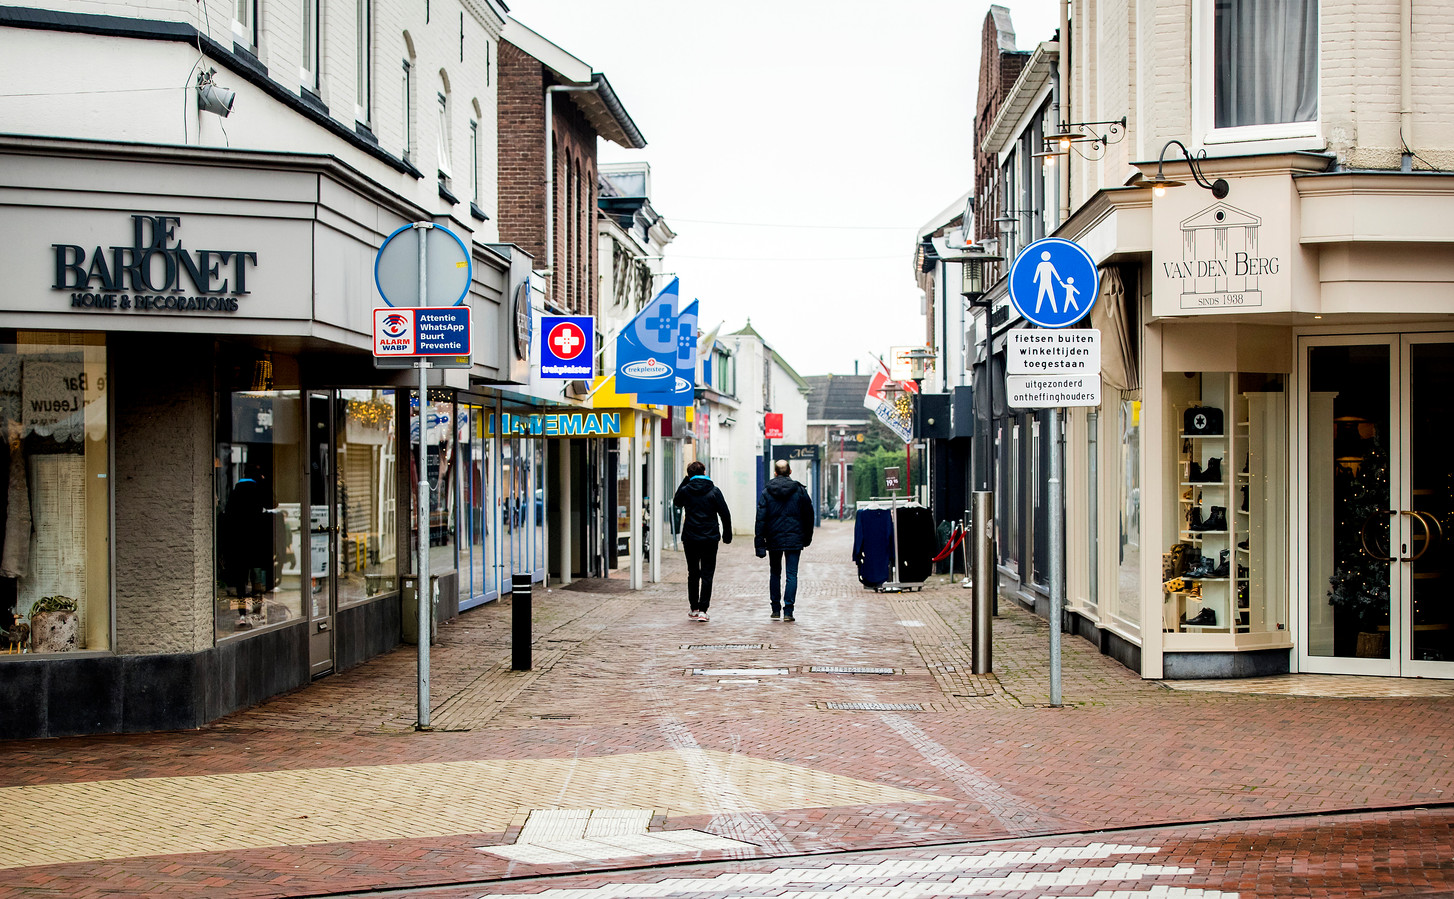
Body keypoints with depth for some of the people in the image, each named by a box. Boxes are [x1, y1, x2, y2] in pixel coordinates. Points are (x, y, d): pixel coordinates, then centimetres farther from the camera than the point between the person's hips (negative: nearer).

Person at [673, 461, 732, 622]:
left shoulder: (685, 490, -3)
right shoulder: (714, 491, -4)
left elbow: (676, 503, 20)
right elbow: (725, 514, -3)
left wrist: (684, 482, 15)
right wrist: (727, 534, 9)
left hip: (690, 538, 1)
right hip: (710, 539, -1)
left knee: (693, 573, 13)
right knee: (707, 574, 2)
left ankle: (694, 609, 16)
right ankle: (702, 610, -5)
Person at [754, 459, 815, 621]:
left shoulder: (766, 492, -3)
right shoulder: (799, 490, -1)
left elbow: (761, 519, -6)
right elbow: (808, 515, 5)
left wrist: (760, 544, -5)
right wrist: (807, 538, 17)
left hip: (774, 540, 1)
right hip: (794, 539, -1)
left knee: (775, 573, 15)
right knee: (792, 574, 0)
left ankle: (776, 610, 16)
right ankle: (788, 611, -9)